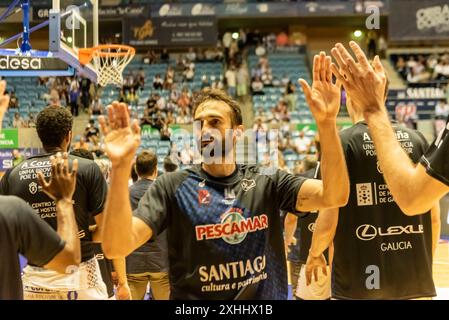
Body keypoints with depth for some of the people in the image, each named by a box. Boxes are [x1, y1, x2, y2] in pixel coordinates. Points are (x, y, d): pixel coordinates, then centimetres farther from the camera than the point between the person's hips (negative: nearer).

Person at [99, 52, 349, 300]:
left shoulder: (267, 182, -4)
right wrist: (121, 167, -34)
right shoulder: (173, 187, -10)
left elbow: (334, 196, -17)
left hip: (267, 296, 2)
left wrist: (327, 123, -30)